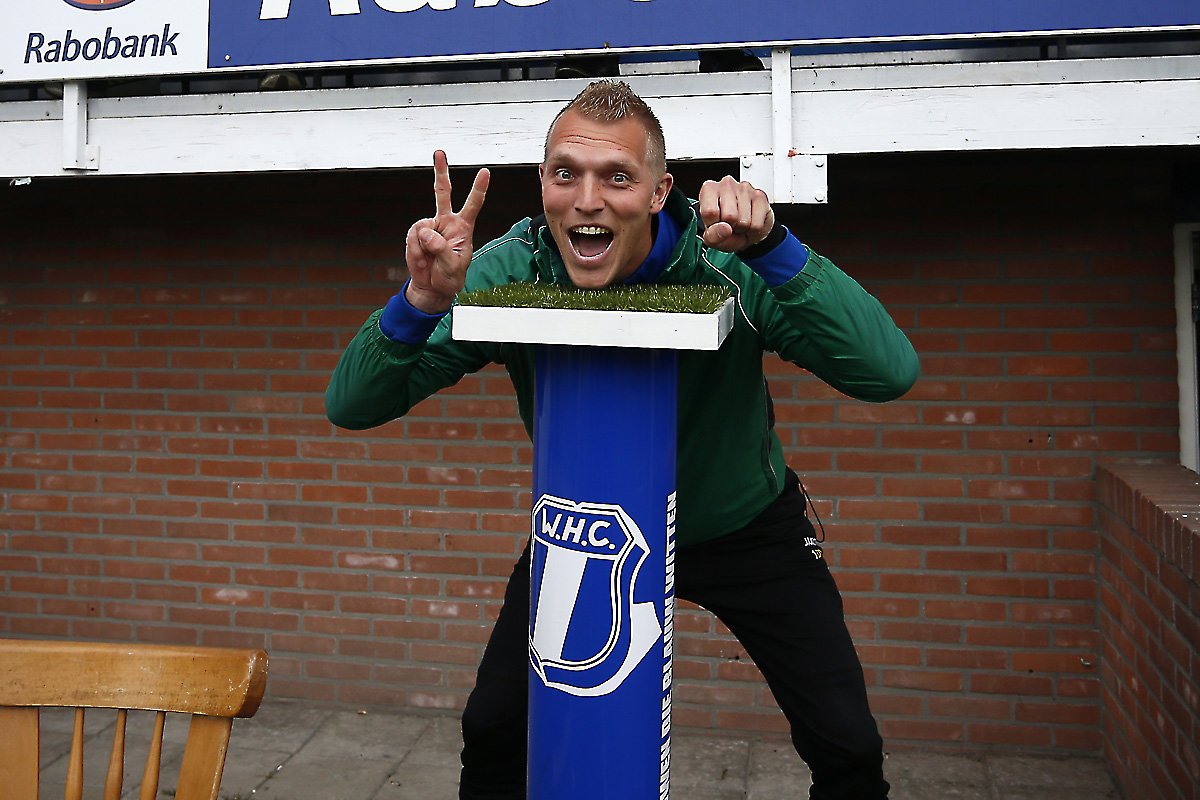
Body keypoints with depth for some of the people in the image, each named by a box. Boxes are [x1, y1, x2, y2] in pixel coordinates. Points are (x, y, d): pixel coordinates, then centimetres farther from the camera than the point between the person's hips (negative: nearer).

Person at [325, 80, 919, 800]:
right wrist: (424, 301, -40)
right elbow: (353, 406, -21)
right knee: (492, 730, 0)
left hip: (743, 529, -1)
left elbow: (890, 374, -35)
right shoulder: (508, 273, -21)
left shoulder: (728, 263, -27)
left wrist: (773, 250, -45)